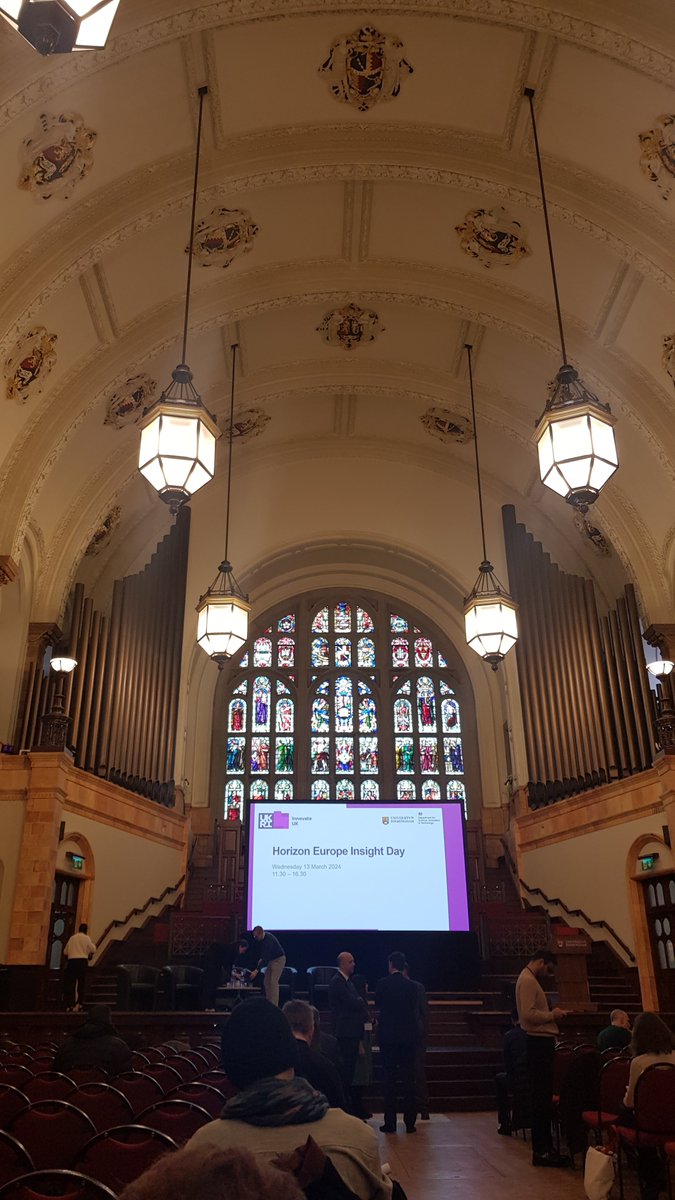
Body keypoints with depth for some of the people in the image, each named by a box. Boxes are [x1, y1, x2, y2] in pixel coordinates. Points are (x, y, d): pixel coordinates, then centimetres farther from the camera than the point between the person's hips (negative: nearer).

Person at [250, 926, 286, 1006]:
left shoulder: (269, 940, -30)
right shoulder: (261, 939, -2)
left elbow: (266, 957, -34)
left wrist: (256, 970, -37)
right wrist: (261, 959, -2)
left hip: (279, 959, -9)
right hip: (271, 960, 9)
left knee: (274, 982, -15)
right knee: (267, 981, 5)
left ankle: (274, 1004, -13)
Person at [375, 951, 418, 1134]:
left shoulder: (383, 983, -7)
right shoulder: (411, 985, 0)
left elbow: (378, 1005, 6)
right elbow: (413, 1009, 10)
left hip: (387, 1035, -2)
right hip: (407, 1035, 2)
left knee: (389, 1079, 3)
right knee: (408, 1079, 7)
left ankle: (390, 1122, 3)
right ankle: (409, 1122, 9)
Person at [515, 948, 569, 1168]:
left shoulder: (531, 980, 19)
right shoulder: (527, 981, -14)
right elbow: (528, 1014, -24)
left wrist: (552, 1014, 10)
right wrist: (551, 1015, -12)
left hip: (541, 1042, 11)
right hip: (539, 1042, -11)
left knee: (543, 1096, 13)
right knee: (541, 1097, -6)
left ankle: (544, 1148, 19)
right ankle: (541, 1151, -2)